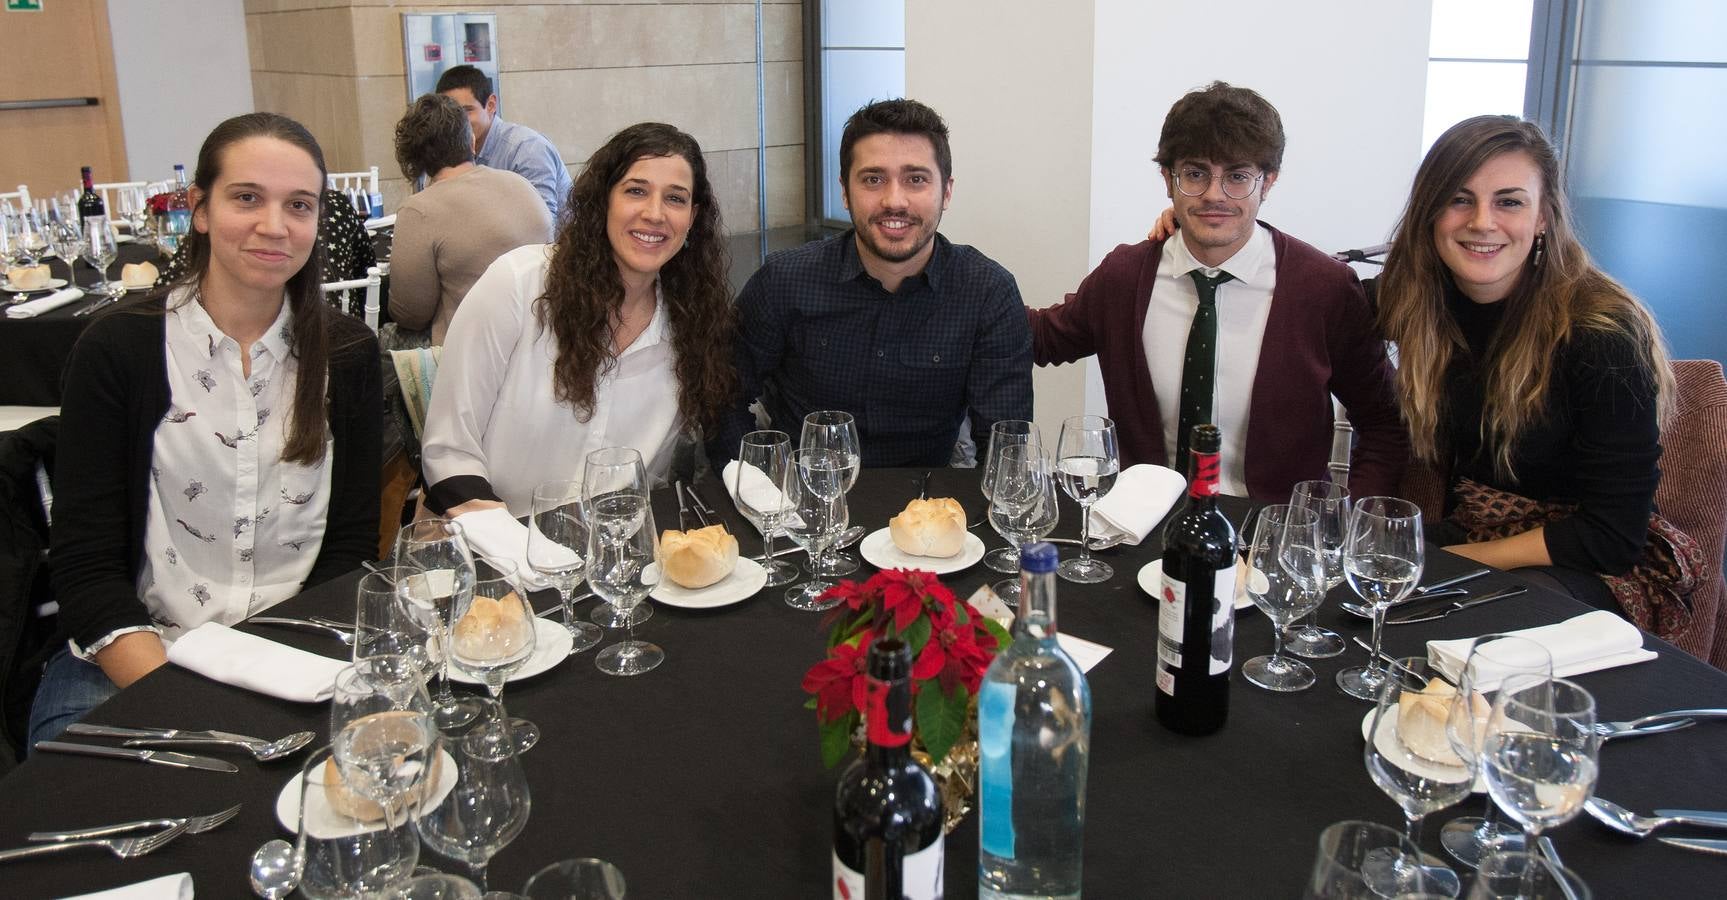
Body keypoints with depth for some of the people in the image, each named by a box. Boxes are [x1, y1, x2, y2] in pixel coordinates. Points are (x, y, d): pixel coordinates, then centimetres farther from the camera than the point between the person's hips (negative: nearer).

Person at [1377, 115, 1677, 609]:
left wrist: (1452, 559, -17)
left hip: (1586, 570, -4)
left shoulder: (1605, 332, -18)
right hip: (1458, 531, 5)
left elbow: (1612, 536, -18)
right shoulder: (1423, 307, -2)